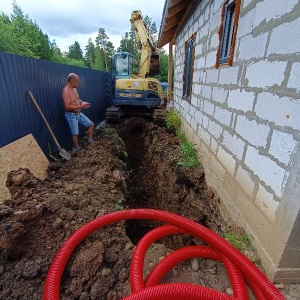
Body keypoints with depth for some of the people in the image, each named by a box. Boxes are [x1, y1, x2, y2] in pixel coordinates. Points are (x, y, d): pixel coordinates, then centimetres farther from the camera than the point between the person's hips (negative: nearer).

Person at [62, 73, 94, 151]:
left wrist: (83, 102, 0)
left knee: (91, 124, 8)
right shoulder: (66, 91, -22)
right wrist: (81, 106, -24)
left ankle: (90, 140, 25)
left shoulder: (74, 89, 6)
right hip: (71, 115, -8)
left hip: (79, 113, 8)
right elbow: (67, 107, -27)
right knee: (75, 133, 2)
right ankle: (77, 148, 20)